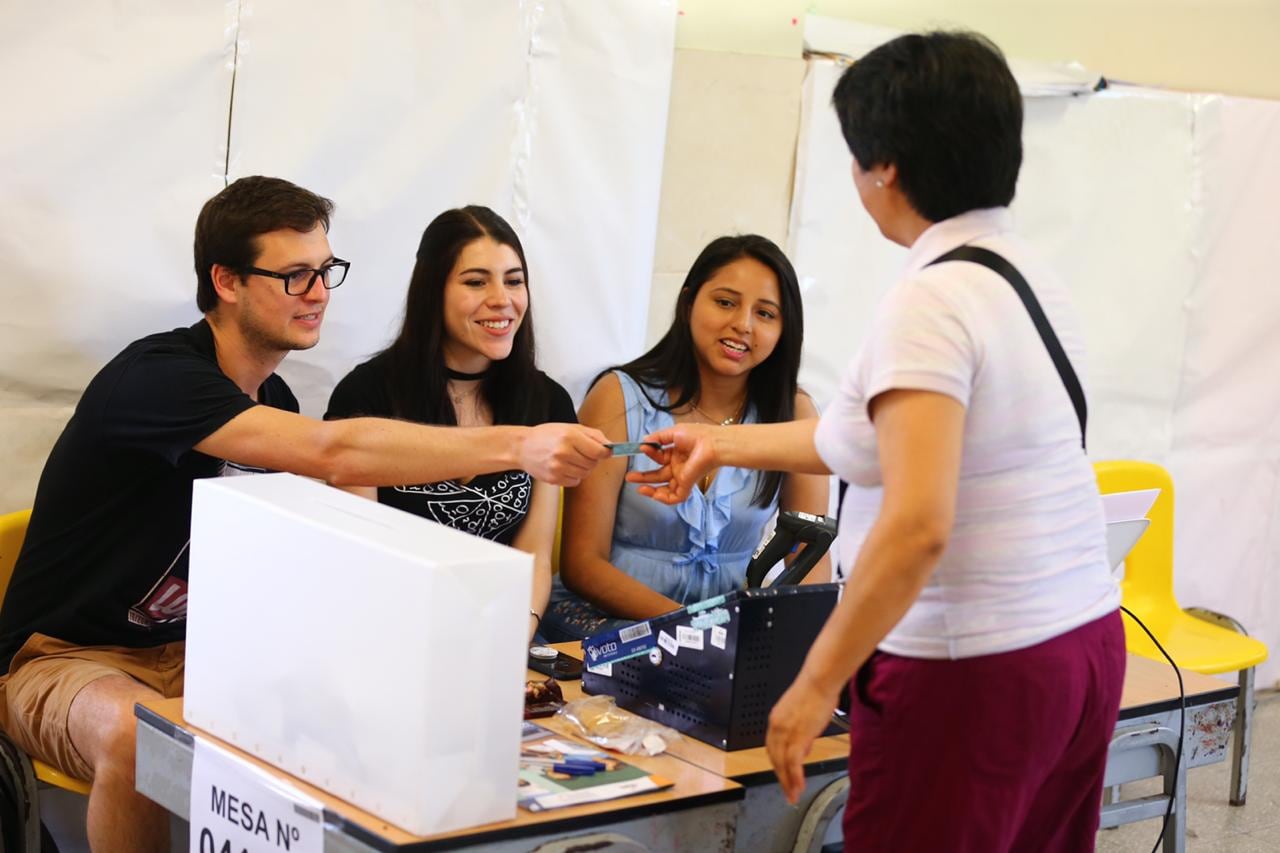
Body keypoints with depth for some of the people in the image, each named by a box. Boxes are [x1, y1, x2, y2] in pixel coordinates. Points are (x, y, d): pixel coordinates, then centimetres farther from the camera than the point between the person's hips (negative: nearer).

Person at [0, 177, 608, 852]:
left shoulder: (273, 402, 6)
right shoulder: (157, 378, -22)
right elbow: (330, 452, -36)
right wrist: (519, 446, -39)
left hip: (194, 653, 7)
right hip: (67, 659, -7)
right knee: (140, 737, -39)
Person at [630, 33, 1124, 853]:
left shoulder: (932, 301, -18)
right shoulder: (1029, 274, 8)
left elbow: (916, 526, -27)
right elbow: (891, 432, 18)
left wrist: (814, 686, -19)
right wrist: (725, 444, 26)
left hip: (972, 671, -8)